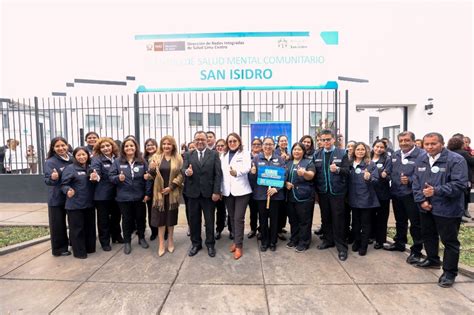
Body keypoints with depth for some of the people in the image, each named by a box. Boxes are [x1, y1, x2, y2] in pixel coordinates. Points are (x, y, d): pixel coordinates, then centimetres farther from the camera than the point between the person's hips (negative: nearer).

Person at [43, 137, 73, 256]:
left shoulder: (72, 159, 1)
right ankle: (59, 248, 20)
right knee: (58, 224, 6)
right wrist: (53, 178, -39)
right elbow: (47, 180, -18)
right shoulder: (50, 162, -12)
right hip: (56, 198, -5)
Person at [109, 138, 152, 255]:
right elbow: (111, 176, -1)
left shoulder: (142, 161, 0)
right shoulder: (117, 161, 0)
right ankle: (127, 242, 26)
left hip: (140, 196, 1)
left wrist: (147, 193, -5)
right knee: (127, 219, 10)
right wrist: (118, 178, -24)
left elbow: (148, 177, 0)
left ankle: (141, 238, 34)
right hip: (124, 197, -1)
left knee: (141, 218, 13)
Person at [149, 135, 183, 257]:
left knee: (171, 216, 10)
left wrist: (171, 187, -12)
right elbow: (152, 175, 2)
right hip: (159, 192, 0)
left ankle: (170, 241, 27)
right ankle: (161, 244, 11)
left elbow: (181, 174, -3)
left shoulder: (178, 158, 1)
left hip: (172, 192, 0)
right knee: (160, 217, 3)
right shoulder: (156, 157, 3)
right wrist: (152, 169, -21)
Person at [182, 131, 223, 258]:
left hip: (208, 193, -1)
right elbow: (183, 169, -6)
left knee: (209, 220, 10)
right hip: (193, 193, 2)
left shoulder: (214, 154, 0)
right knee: (194, 220, 13)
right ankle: (196, 244, 30)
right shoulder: (188, 155, 6)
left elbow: (218, 174, -5)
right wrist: (186, 172, -31)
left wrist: (216, 192, -12)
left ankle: (210, 244, 27)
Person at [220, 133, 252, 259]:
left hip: (241, 190, -4)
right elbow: (221, 172, 10)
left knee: (239, 218, -4)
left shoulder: (245, 154, -1)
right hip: (227, 191, 4)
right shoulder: (223, 156, 13)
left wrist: (237, 172, -39)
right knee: (232, 217, 12)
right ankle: (236, 241, 27)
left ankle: (239, 246, 5)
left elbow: (246, 168, -18)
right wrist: (220, 190, 6)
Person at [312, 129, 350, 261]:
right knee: (325, 217, 14)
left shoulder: (342, 153, -1)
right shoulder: (317, 155, 8)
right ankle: (328, 240, 30)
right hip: (322, 191, 4)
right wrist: (316, 188, -2)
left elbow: (347, 171, -8)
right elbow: (314, 172, 7)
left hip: (337, 191, -3)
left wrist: (338, 169, -28)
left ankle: (341, 247, 11)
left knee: (338, 219, 0)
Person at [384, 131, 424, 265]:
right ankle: (399, 243, 37)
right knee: (400, 221, 21)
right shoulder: (395, 155, 10)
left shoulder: (421, 155, -14)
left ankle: (416, 251, 17)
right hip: (396, 193, 7)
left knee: (415, 223, 4)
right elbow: (391, 171, 20)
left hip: (412, 194, -7)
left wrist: (410, 180, -29)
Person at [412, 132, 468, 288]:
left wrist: (436, 191, -29)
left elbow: (459, 184, -20)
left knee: (449, 241, 5)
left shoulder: (456, 160, -14)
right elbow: (416, 182, 5)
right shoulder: (421, 160, 5)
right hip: (426, 207, 6)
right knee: (428, 235, 21)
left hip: (447, 209, -6)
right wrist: (421, 200, -5)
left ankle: (449, 272, 20)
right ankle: (432, 260, 43)